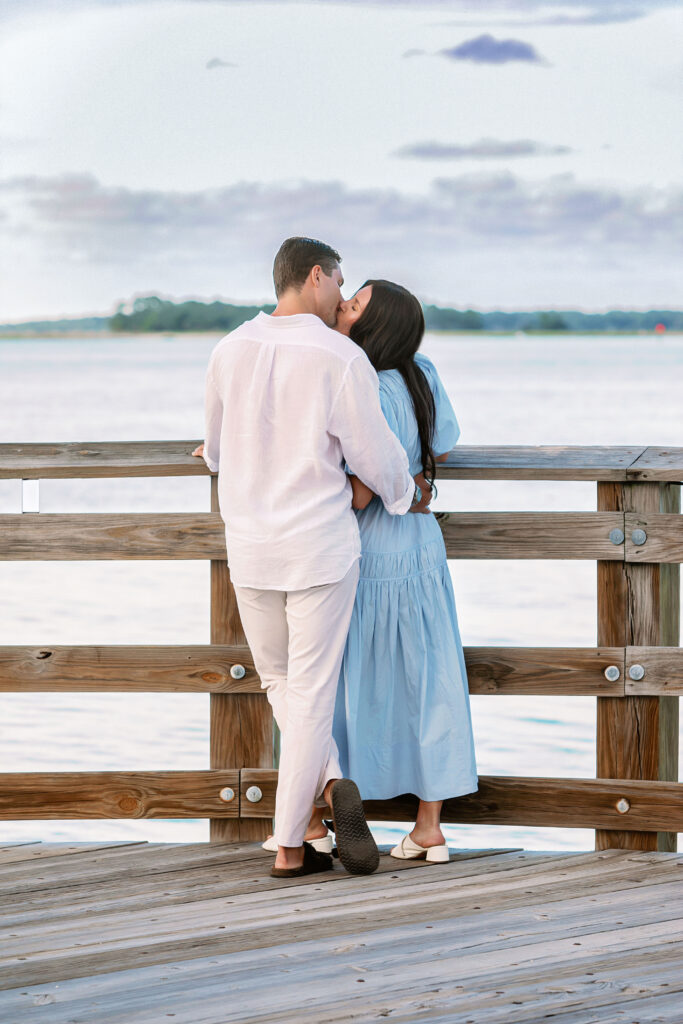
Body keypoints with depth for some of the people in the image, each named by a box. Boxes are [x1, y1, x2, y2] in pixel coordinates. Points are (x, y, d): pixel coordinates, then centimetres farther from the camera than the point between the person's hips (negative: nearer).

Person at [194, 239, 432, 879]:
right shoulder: (341, 359, -15)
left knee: (280, 681, 20)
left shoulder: (230, 352, -1)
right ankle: (289, 847, 1)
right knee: (311, 692, 3)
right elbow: (376, 459, -9)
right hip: (321, 547, -4)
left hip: (250, 546, 4)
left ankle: (329, 783, 2)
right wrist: (408, 496, 13)